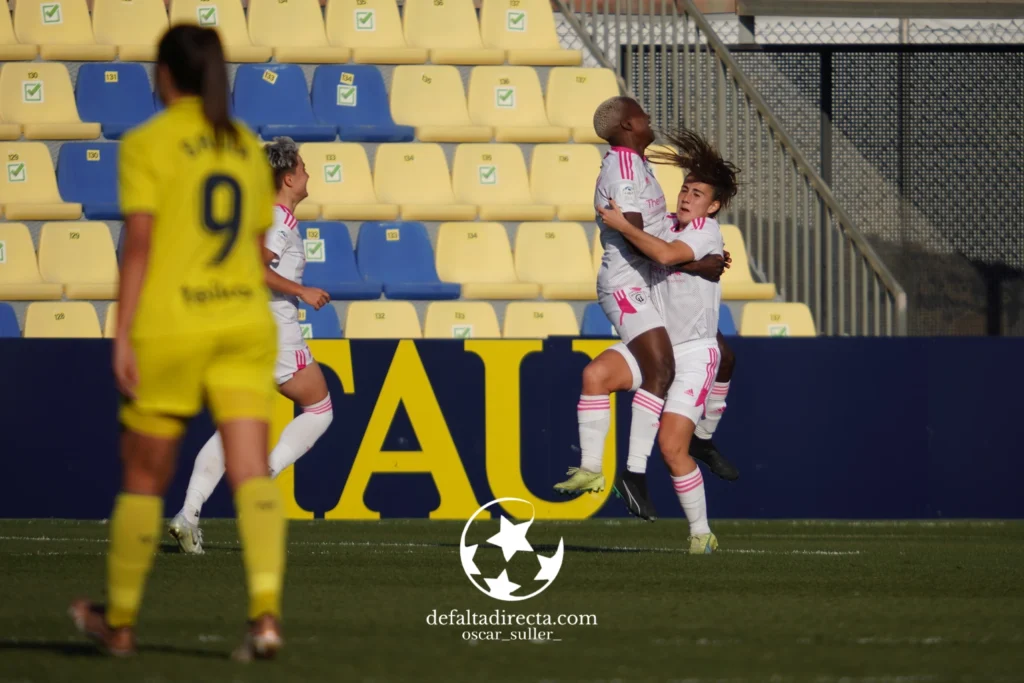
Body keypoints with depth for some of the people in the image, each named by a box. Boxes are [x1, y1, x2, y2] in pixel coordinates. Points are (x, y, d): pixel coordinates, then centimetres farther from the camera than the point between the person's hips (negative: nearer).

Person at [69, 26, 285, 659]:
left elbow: (139, 244, -11)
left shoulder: (147, 144, -4)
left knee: (144, 479, 9)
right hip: (244, 322, 4)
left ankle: (120, 622, 21)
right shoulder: (247, 146, 11)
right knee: (252, 471, -5)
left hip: (169, 328, -4)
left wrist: (122, 338, -11)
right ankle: (267, 611, -23)